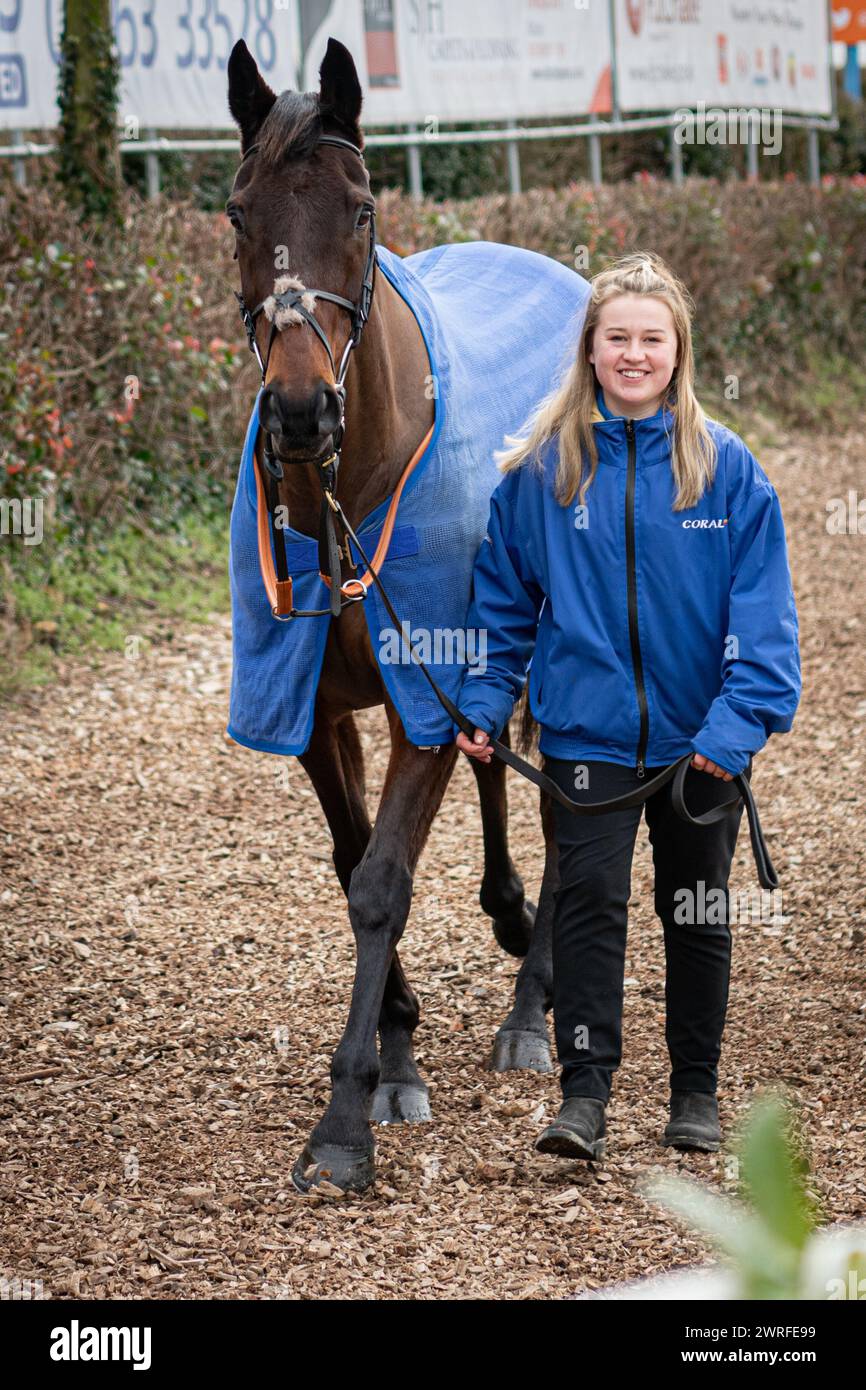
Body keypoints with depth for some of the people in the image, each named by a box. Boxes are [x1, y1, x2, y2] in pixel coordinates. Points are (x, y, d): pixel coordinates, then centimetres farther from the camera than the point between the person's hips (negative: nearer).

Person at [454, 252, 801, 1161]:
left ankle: (696, 1090, 23)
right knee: (588, 900, -9)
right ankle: (584, 1093, -6)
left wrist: (740, 719, -17)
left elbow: (762, 606, -7)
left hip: (699, 736, 0)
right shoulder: (540, 467, -2)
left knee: (697, 911, 11)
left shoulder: (725, 466, -6)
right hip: (586, 731, 0)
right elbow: (503, 598, 7)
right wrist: (483, 705, -2)